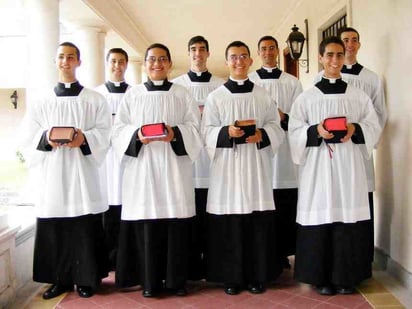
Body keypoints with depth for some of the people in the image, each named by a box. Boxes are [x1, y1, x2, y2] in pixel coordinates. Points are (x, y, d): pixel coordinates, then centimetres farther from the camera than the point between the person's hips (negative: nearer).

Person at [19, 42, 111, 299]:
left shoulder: (95, 100, 7)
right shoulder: (42, 102, 11)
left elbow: (104, 134, 0)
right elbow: (28, 137, 6)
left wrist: (84, 138, -19)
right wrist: (46, 137, -15)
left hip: (83, 172, -2)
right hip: (52, 174, 2)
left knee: (86, 229, 0)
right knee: (54, 230, 4)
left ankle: (86, 279, 14)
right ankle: (60, 279, 18)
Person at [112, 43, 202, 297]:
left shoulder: (182, 94, 10)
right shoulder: (133, 94, 11)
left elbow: (194, 127, 4)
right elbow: (119, 129, 6)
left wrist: (175, 134, -15)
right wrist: (137, 135, -14)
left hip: (174, 166, 0)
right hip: (142, 166, 0)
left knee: (176, 225, -1)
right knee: (146, 225, -1)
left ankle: (177, 280, 13)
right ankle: (150, 282, 11)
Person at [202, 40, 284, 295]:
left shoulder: (263, 95, 9)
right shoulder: (215, 97, 5)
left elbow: (276, 127, 8)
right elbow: (207, 132, 1)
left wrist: (261, 135, -12)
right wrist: (227, 132, -17)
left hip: (256, 164, 1)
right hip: (227, 165, -1)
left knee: (258, 222, 3)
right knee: (229, 223, 0)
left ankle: (257, 276, 16)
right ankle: (231, 277, 13)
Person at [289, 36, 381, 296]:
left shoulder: (358, 95, 9)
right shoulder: (307, 97, 5)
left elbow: (374, 126, 8)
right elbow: (295, 131, 1)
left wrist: (355, 129, -11)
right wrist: (316, 131, -17)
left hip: (350, 165, 2)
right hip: (318, 165, -1)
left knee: (348, 214, 2)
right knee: (320, 216, -1)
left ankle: (346, 277, 16)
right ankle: (321, 277, 12)